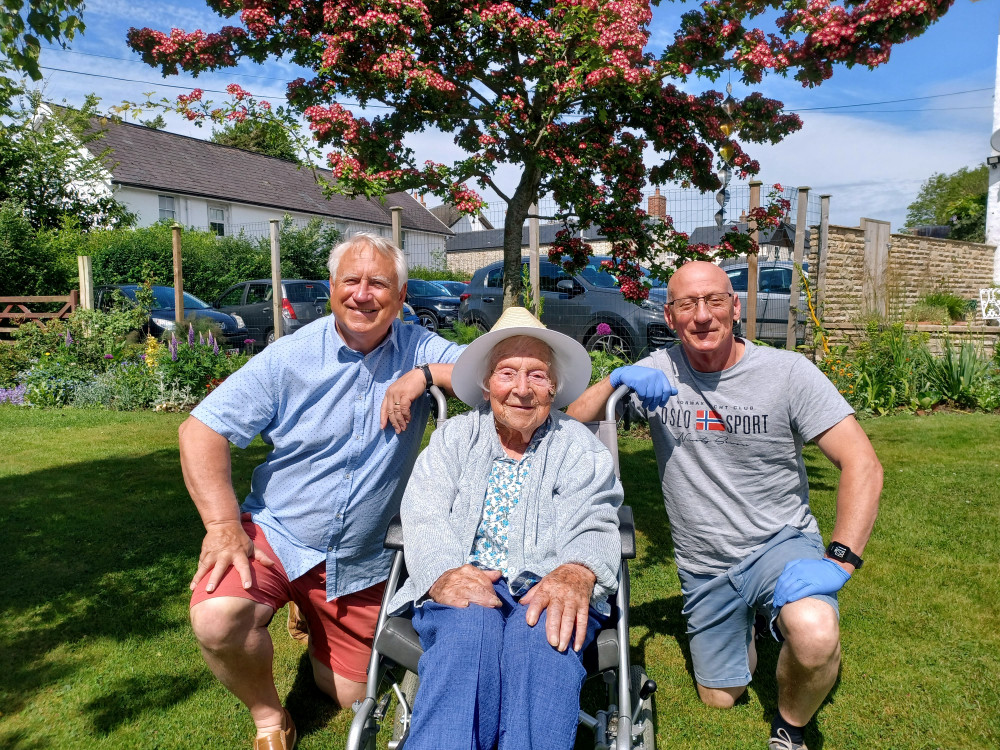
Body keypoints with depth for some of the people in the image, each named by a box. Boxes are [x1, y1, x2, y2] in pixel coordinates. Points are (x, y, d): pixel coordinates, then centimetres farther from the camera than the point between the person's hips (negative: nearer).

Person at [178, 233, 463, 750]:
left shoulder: (418, 350, -6)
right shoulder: (289, 357, -10)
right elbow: (201, 430, -11)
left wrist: (426, 375, -25)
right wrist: (223, 524, -20)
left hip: (361, 564, 2)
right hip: (276, 535, -1)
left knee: (350, 695, 13)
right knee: (216, 620, -30)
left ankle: (316, 619, 45)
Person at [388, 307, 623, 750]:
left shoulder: (579, 448, 15)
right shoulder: (453, 438, 18)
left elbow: (592, 526, 0)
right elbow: (424, 517, 4)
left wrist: (576, 572, -26)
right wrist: (443, 573, -20)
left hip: (549, 594, 0)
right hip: (463, 587, 1)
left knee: (545, 636, -35)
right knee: (470, 628, -34)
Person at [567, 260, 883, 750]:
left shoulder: (787, 372, -13)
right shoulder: (658, 372, -5)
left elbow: (861, 464, -15)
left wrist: (840, 559, -25)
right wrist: (616, 379, -27)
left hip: (781, 544, -2)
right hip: (703, 568, 3)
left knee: (816, 637, -34)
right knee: (720, 699, 15)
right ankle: (743, 628, 47)